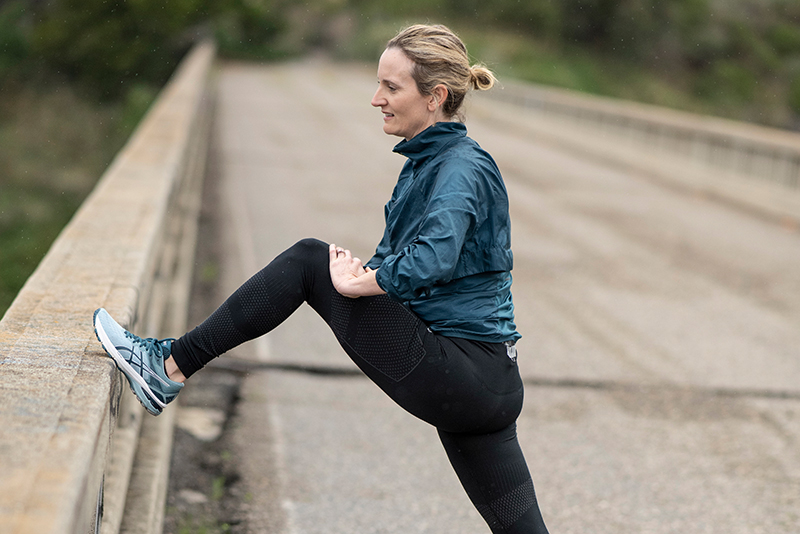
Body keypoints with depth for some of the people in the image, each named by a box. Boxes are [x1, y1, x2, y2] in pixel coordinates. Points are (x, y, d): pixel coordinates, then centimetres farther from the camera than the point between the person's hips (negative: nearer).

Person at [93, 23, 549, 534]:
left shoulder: (463, 167, -12)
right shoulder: (429, 160, 17)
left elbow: (431, 260, -30)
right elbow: (399, 259, 21)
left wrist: (355, 282, -16)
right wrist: (363, 272, 0)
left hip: (457, 373, -9)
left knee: (310, 260, -6)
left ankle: (172, 366, 1)